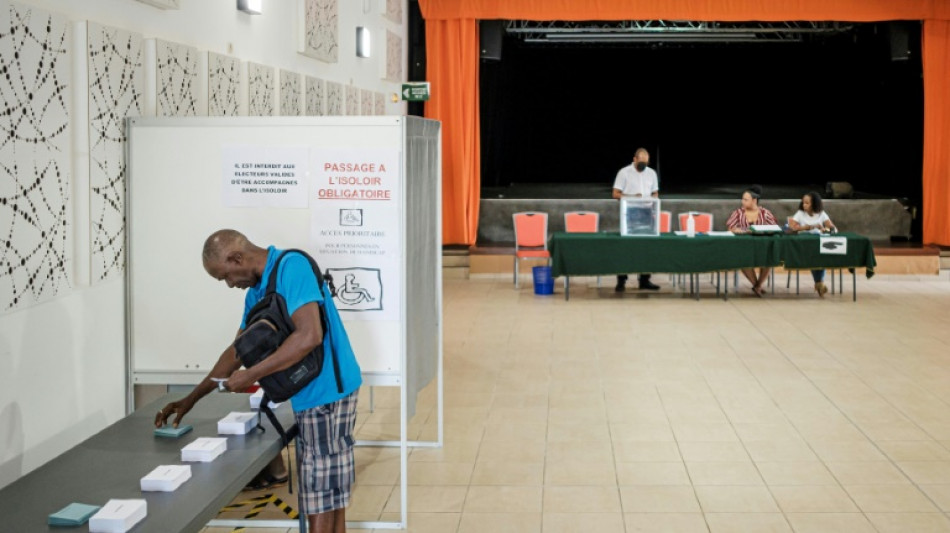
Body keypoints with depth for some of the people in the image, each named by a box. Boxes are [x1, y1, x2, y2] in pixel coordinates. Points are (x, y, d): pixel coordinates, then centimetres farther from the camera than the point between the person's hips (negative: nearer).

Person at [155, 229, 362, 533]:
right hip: (312, 394, 10)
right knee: (328, 491, 15)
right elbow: (238, 350, 21)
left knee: (322, 495, -3)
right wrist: (191, 399, 21)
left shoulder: (291, 267, -18)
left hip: (325, 392, -10)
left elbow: (310, 335, -28)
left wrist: (251, 375, -22)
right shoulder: (256, 291, 12)